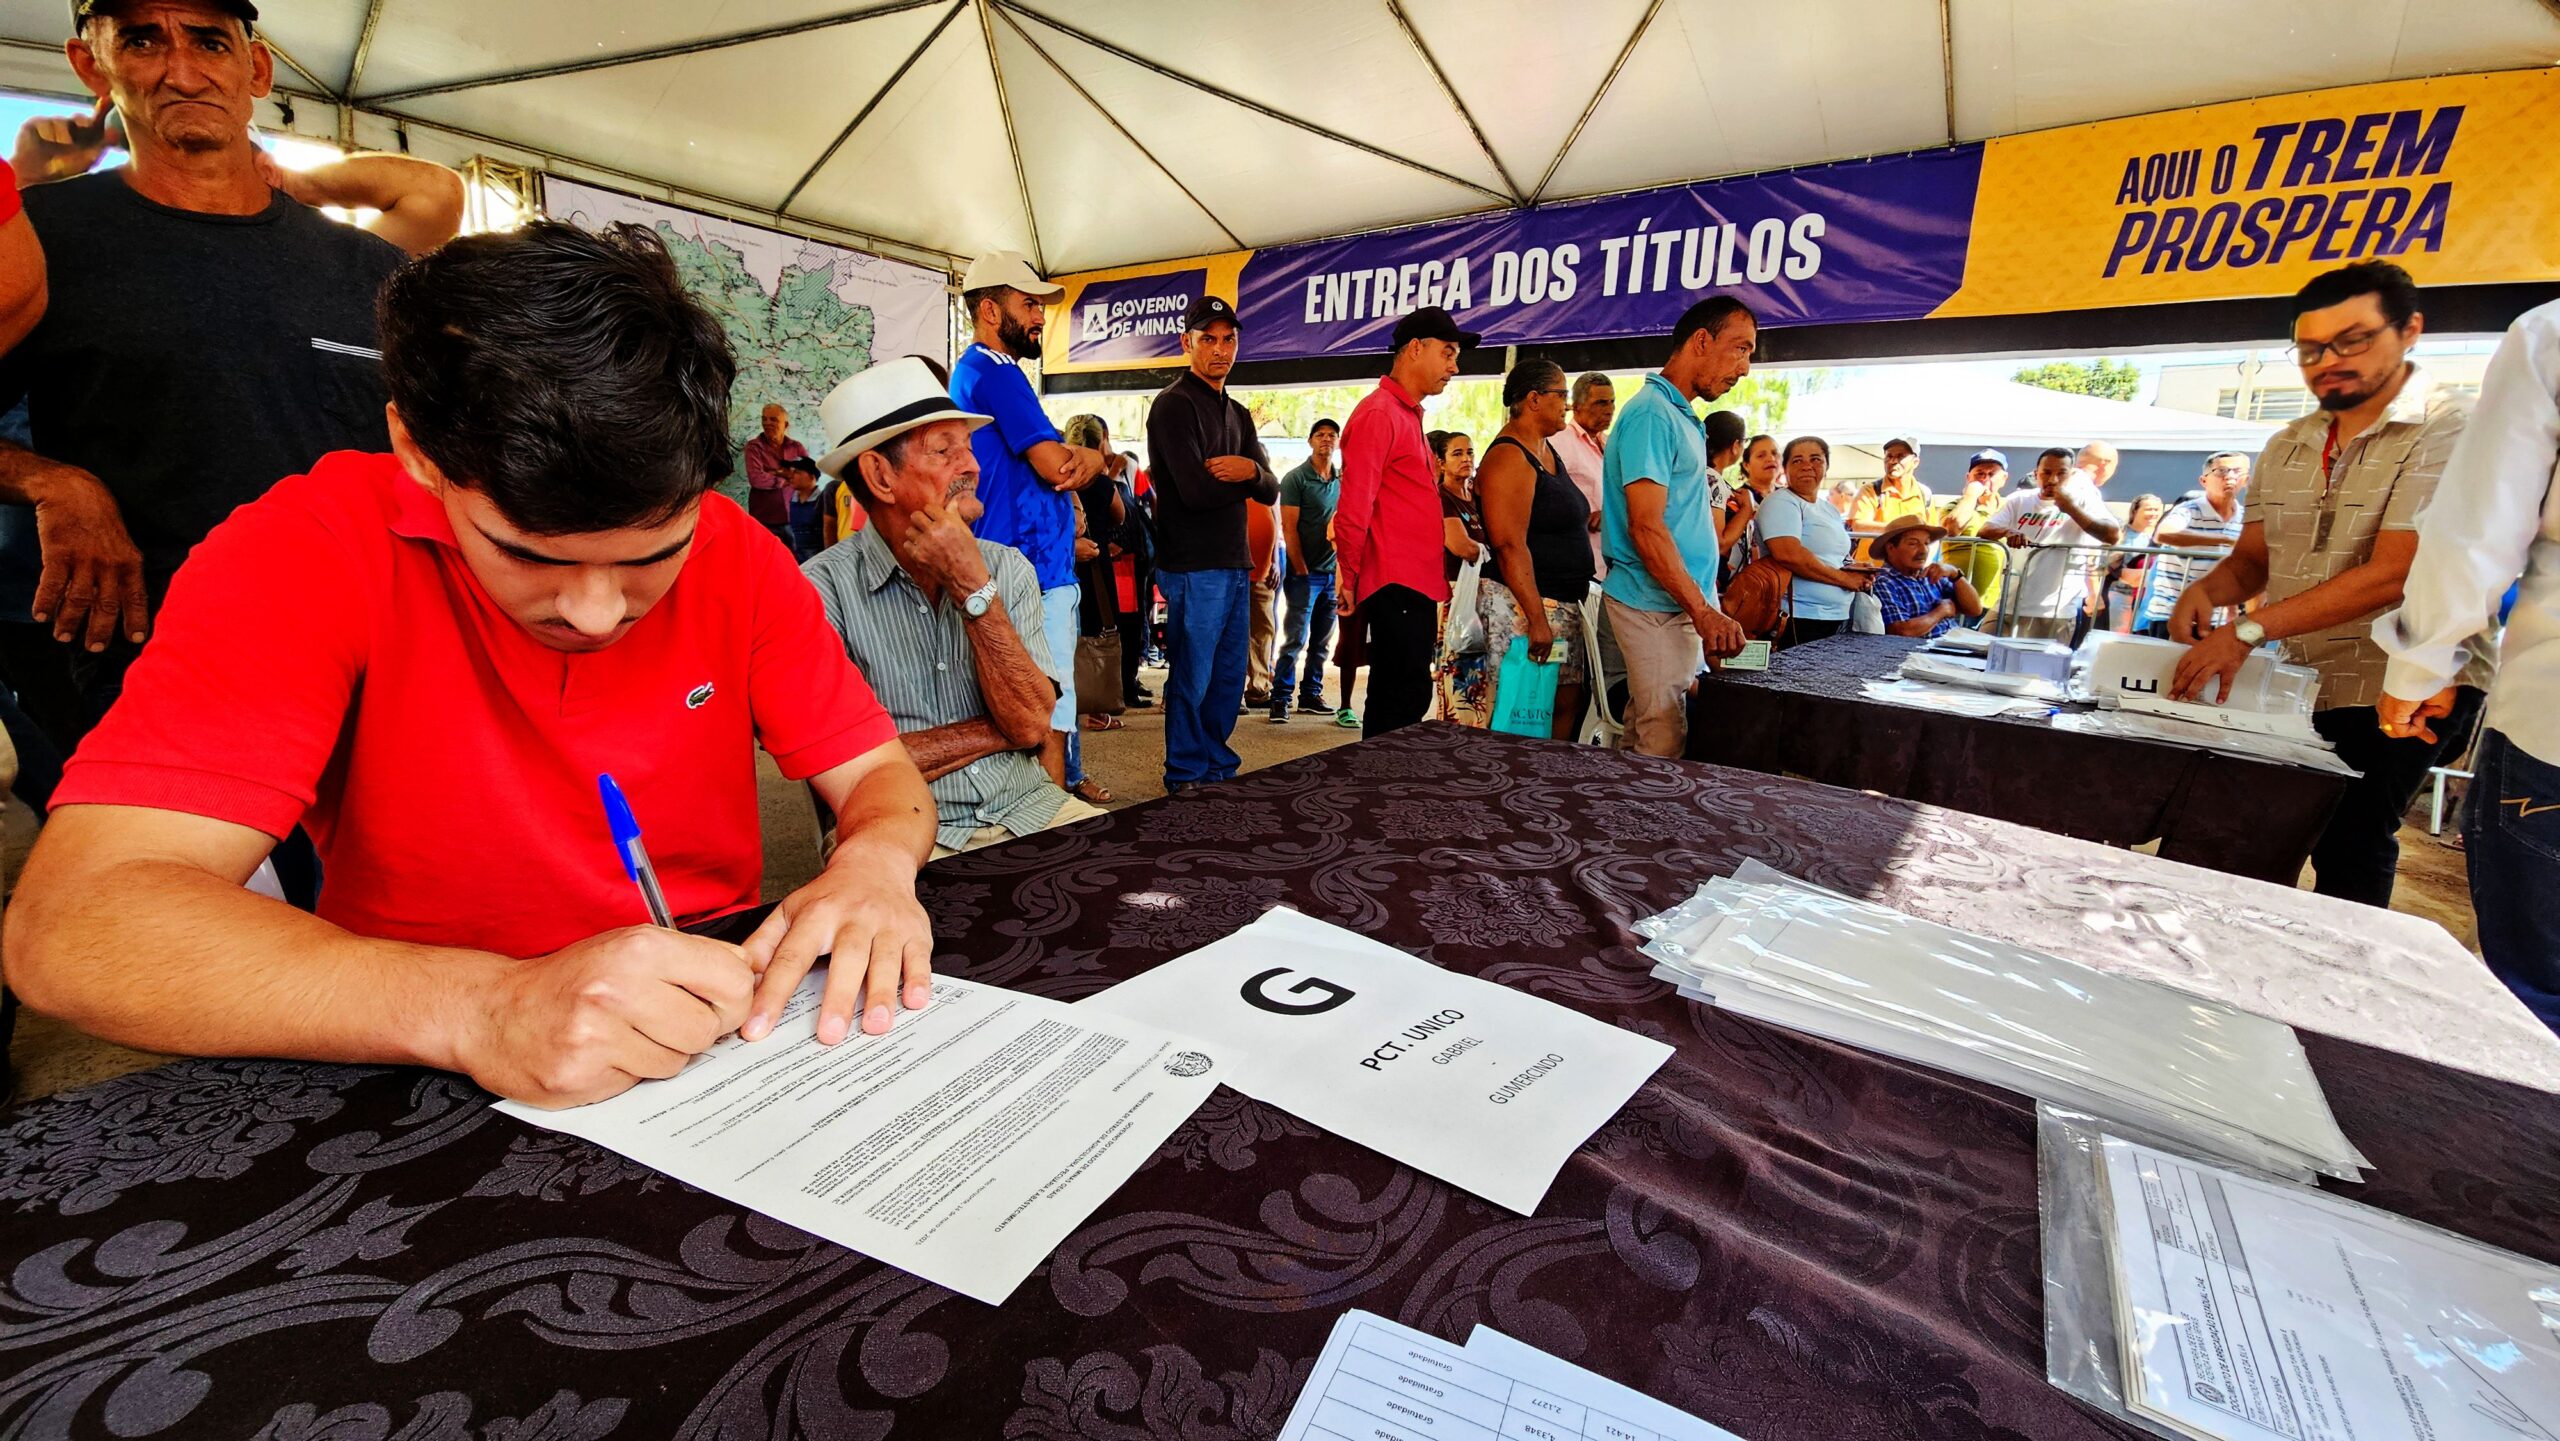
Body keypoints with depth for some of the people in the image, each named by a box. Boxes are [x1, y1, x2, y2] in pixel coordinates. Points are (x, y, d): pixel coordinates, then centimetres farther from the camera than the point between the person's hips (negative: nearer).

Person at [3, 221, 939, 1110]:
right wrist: (477, 1009, -32)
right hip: (434, 1095, -1)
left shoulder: (737, 555, -5)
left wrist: (875, 864, -24)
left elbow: (882, 777, -2)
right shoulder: (313, 551, -11)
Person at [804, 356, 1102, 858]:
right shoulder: (824, 588, -7)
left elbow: (1034, 724, -6)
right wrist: (997, 730, -6)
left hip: (1026, 811, 5)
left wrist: (974, 589, -14)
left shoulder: (1008, 568, 6)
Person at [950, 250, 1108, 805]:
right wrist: (1093, 458, 2)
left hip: (1046, 566, 11)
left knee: (1054, 692, 17)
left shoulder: (981, 371, 22)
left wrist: (1076, 459, -6)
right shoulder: (995, 372, -11)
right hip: (1033, 571, -11)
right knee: (1052, 702, -7)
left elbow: (1048, 466, 17)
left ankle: (1068, 779, 27)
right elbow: (1056, 464, -20)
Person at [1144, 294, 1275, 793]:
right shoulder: (1174, 405, -7)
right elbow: (1196, 491, -20)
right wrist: (1248, 476, -3)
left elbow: (1270, 491, 8)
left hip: (1235, 564, 8)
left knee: (1229, 680, 14)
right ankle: (1185, 780, 12)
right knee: (1191, 681, -1)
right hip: (1193, 568, -8)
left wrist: (1250, 470, -15)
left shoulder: (1238, 413, 18)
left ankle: (1219, 770, 26)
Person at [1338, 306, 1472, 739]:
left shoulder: (1409, 415, 21)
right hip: (1395, 588, -9)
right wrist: (1349, 580, -12)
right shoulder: (1378, 413, -9)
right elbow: (1354, 508, -15)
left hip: (1417, 588, 9)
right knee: (1403, 704, -9)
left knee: (1395, 703, 12)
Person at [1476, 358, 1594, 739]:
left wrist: (1587, 520, 14)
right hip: (1522, 605, -10)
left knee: (1567, 701, 9)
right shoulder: (1509, 458, -14)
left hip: (1562, 603, 10)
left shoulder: (1546, 449, 16)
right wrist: (1537, 618, -25)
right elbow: (1510, 545, -22)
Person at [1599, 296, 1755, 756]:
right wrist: (1704, 611, -23)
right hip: (1657, 606, -10)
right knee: (1664, 743, -7)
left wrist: (1704, 606, 18)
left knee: (1647, 730, 14)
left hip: (1681, 601, 10)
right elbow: (1646, 528, -21)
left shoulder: (1682, 416, 18)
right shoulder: (1652, 414, -13)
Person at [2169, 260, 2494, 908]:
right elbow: (2250, 559, 12)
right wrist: (2206, 591, -11)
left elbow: (2392, 575, -21)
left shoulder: (2447, 435, -10)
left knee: (2347, 856, -8)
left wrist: (2249, 630, -28)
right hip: (2297, 685, 6)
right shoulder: (2286, 448, 10)